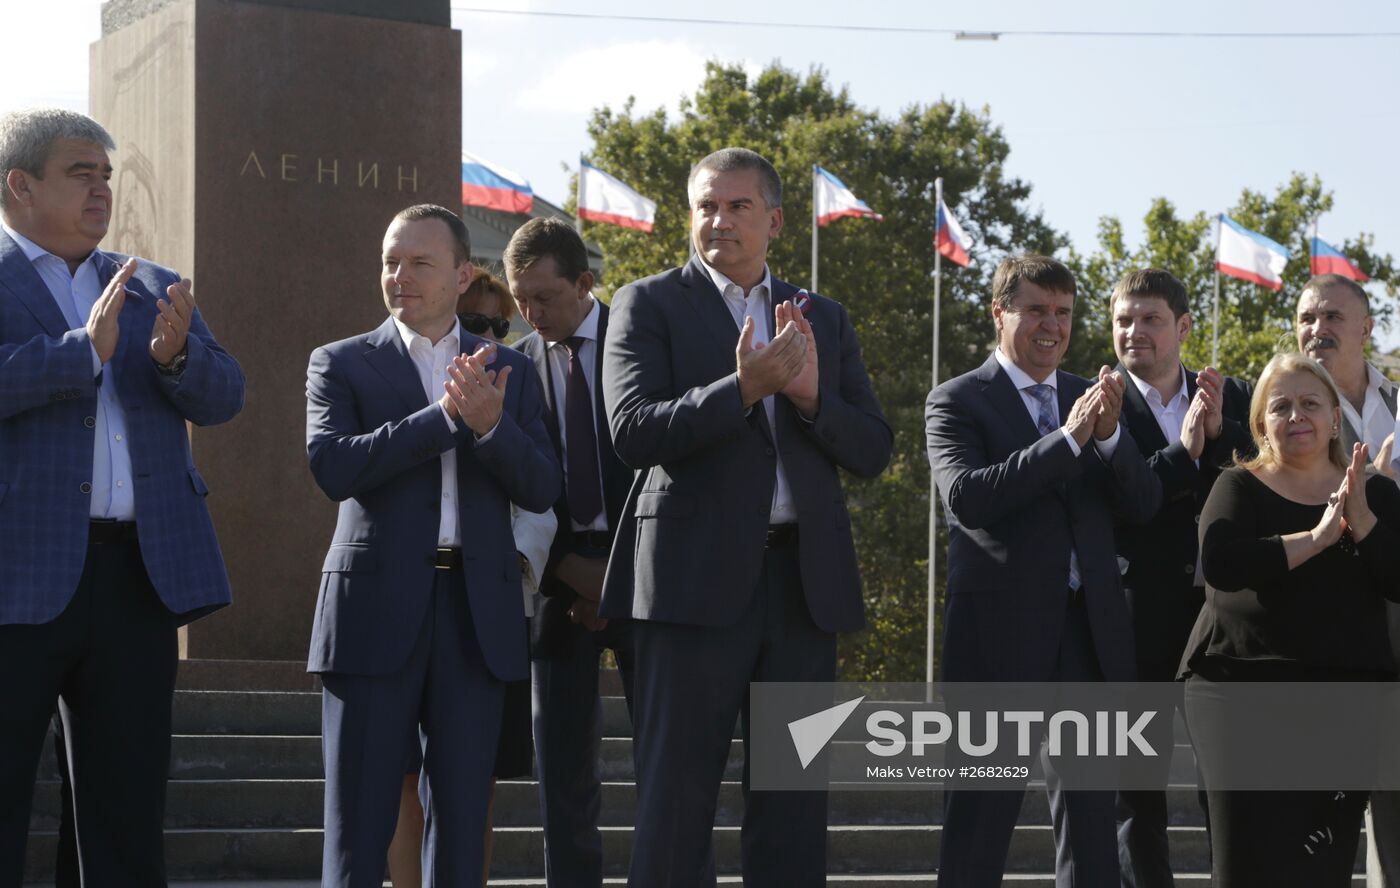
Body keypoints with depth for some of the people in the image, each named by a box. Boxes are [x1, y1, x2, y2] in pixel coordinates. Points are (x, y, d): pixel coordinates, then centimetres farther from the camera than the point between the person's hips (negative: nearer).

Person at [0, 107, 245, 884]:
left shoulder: (151, 289, 17)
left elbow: (222, 398, 7)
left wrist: (177, 356, -13)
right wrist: (84, 350, -24)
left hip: (139, 573, 5)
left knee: (129, 805, 8)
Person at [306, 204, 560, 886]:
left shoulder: (509, 373, 13)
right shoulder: (340, 364, 6)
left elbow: (542, 490, 4)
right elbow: (332, 467, -11)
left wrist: (490, 425, -15)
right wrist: (445, 415, -16)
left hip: (476, 615, 2)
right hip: (377, 606, -2)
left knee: (461, 817, 4)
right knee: (359, 821, -4)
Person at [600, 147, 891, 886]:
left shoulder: (824, 320, 16)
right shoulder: (649, 305, 4)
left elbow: (873, 450, 9)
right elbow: (634, 432, -10)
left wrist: (812, 395, -10)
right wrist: (743, 388, -21)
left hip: (804, 580, 4)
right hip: (697, 577, -4)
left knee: (793, 808, 7)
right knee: (675, 803, -4)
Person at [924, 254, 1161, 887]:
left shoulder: (1091, 399, 13)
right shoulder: (957, 402, -2)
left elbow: (1143, 504, 5)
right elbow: (966, 497, -18)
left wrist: (1108, 434, -14)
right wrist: (1068, 437, -22)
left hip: (1089, 629, 5)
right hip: (1000, 628, -5)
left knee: (1090, 808, 9)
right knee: (981, 814, 2)